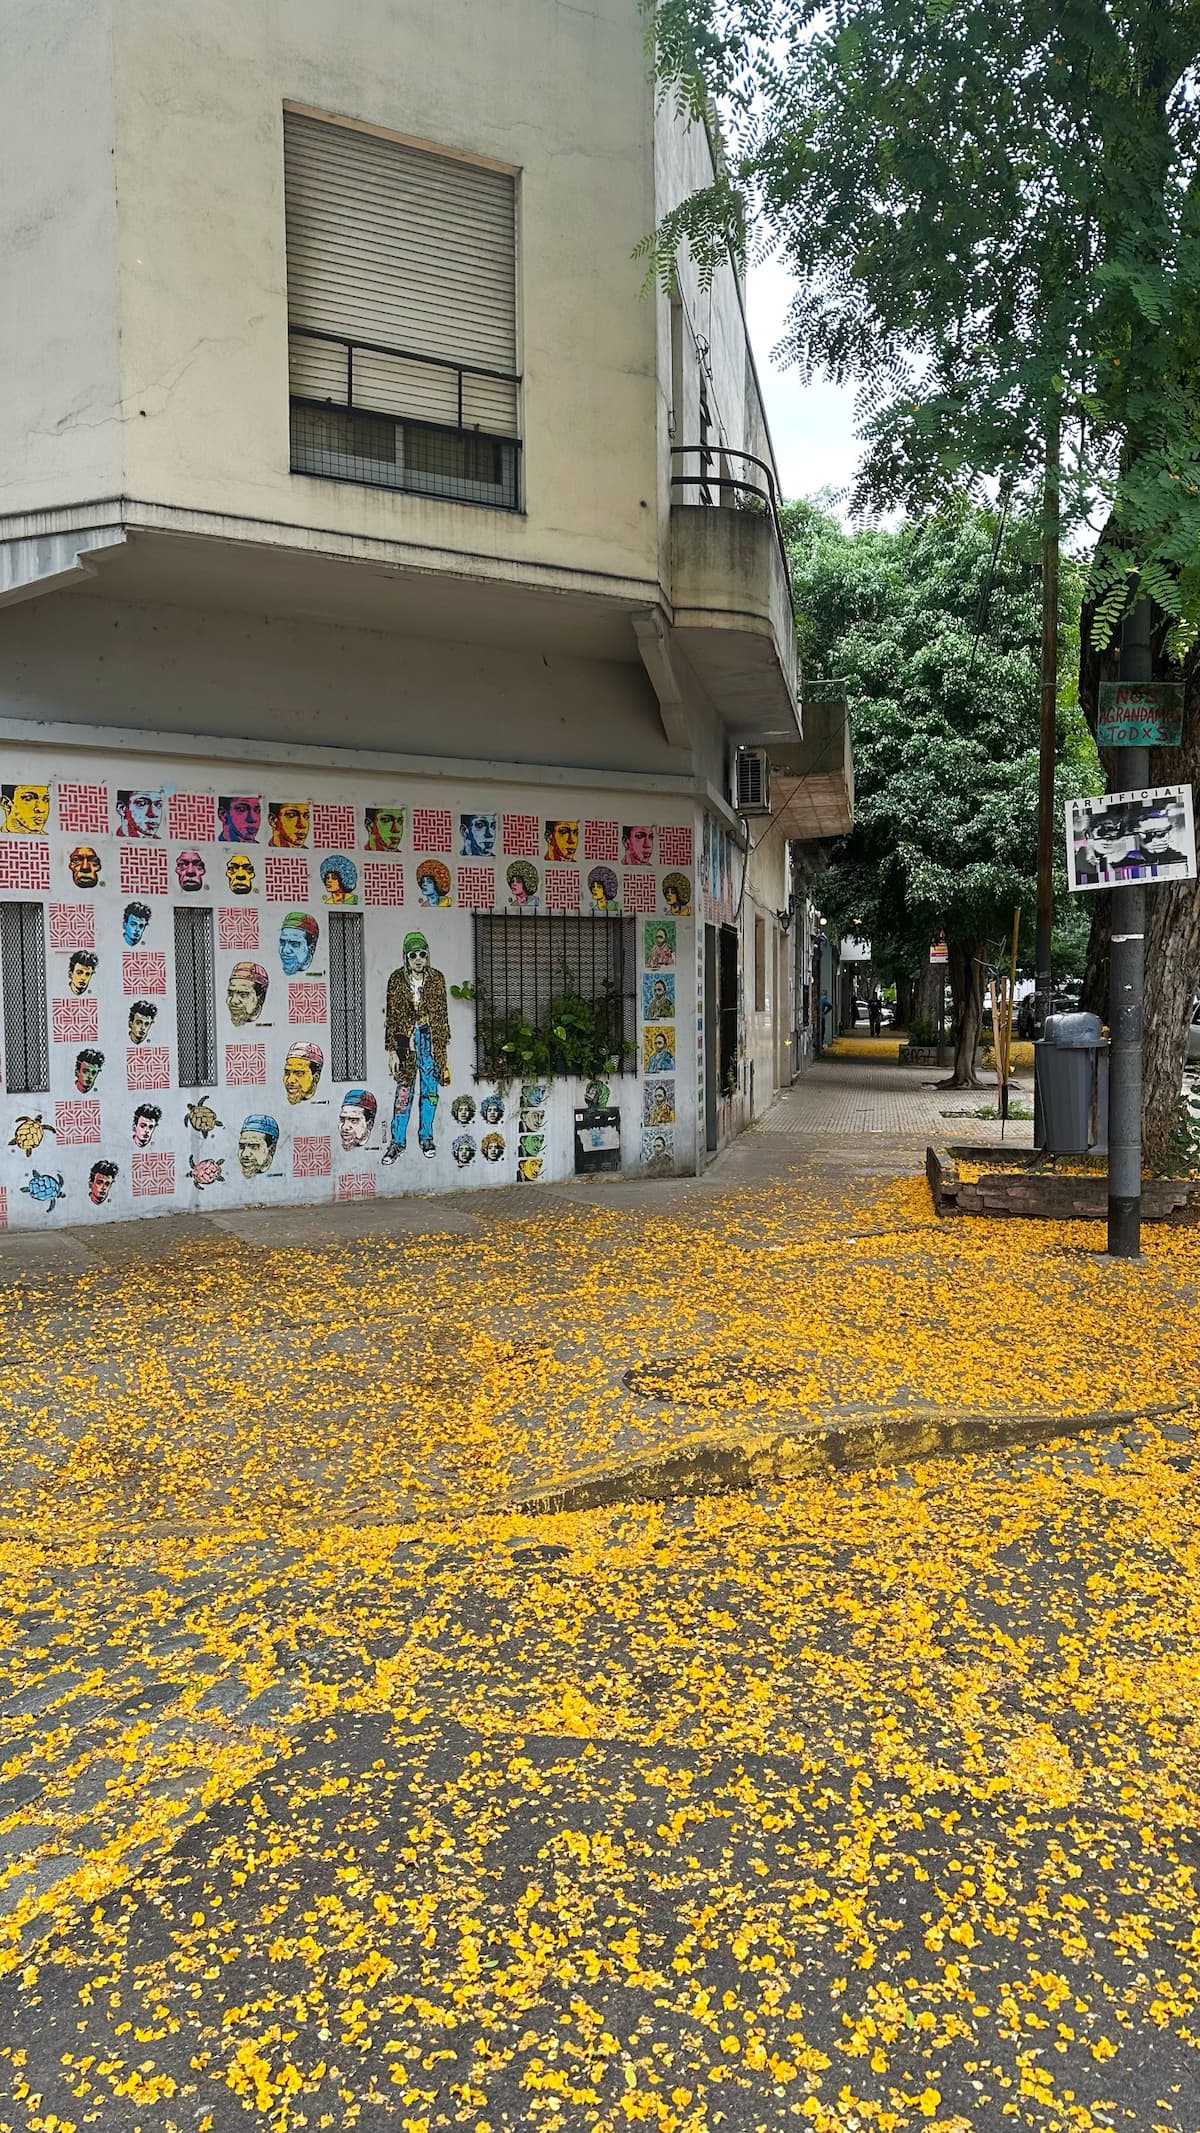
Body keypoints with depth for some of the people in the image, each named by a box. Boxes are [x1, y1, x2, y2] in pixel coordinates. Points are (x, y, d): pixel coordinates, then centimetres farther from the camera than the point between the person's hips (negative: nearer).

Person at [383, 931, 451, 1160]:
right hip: (407, 1040, -2)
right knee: (404, 1091, -2)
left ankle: (426, 1136, 21)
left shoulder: (437, 979, 2)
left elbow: (443, 1013, 8)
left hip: (431, 1039, 2)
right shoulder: (397, 980, -3)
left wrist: (445, 1044, 6)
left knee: (430, 1090, 8)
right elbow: (391, 1016, -2)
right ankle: (397, 1141, 6)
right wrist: (392, 1050, -5)